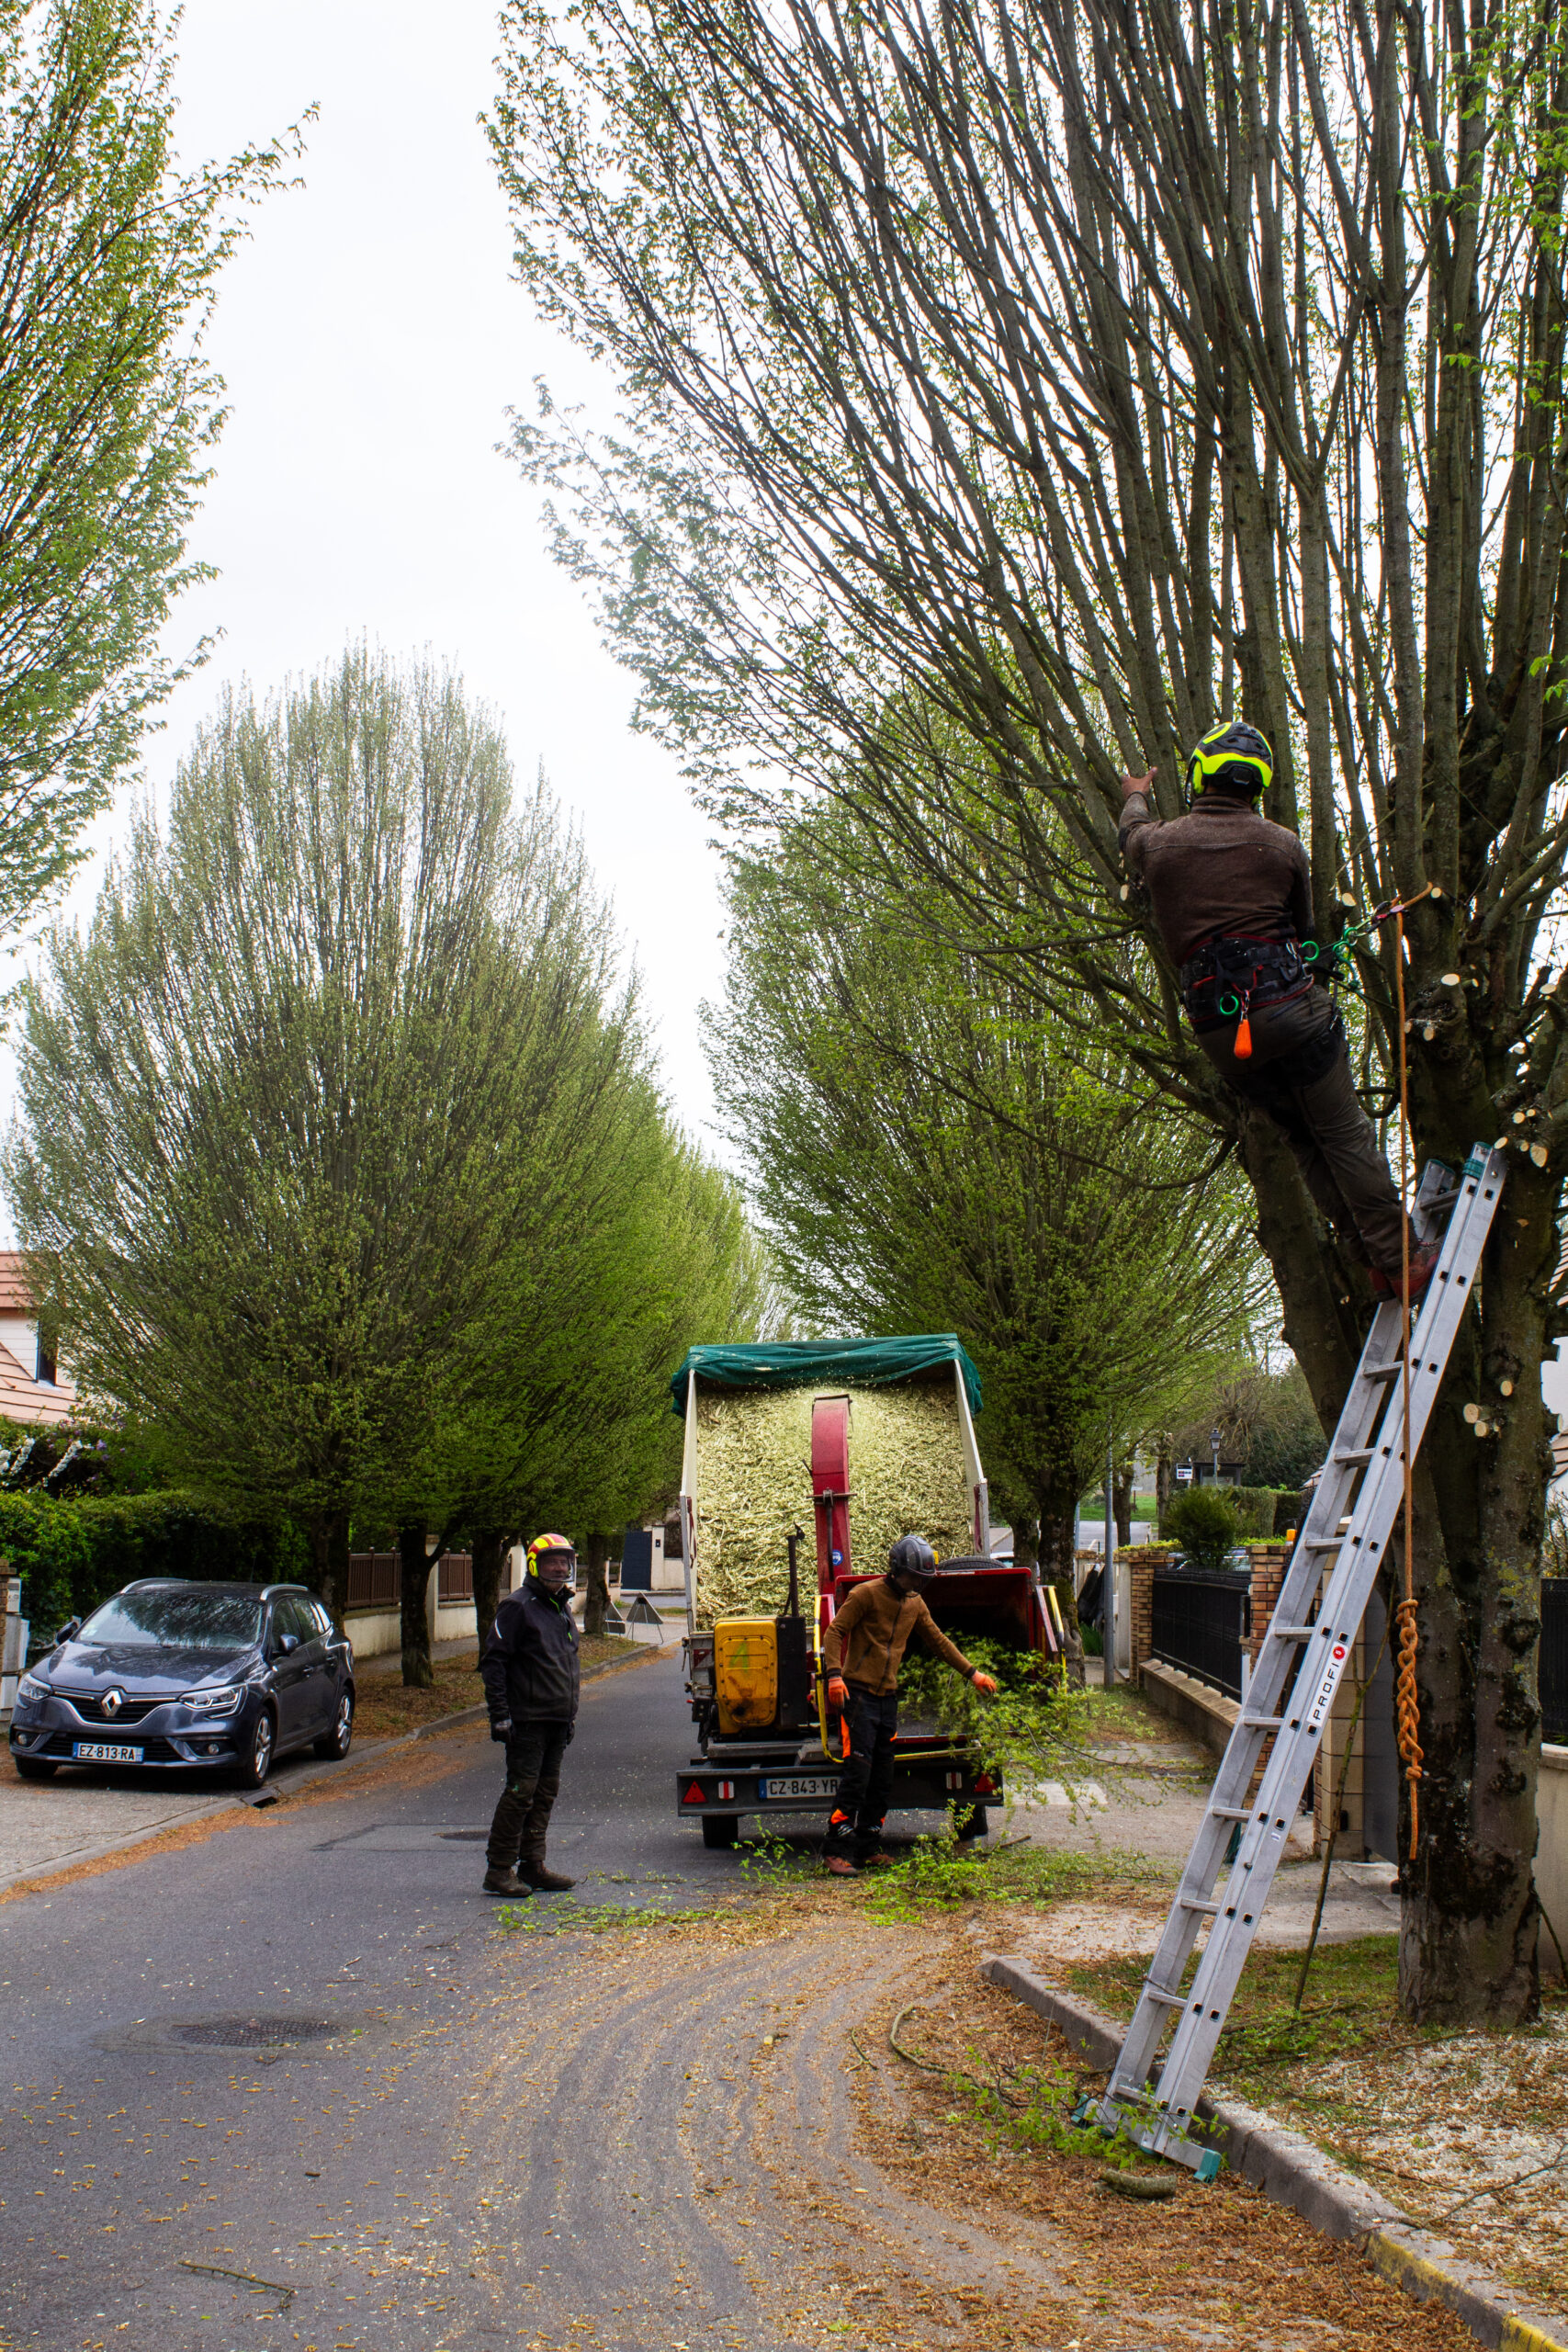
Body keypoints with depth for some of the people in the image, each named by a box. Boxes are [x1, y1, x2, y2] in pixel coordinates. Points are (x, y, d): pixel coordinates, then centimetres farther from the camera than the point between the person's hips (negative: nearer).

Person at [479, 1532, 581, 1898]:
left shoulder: (563, 1608, 18)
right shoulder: (518, 1606, -8)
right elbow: (494, 1661, -12)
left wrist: (571, 1715, 22)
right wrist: (500, 1714, -18)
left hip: (557, 1721, 8)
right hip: (527, 1720, -8)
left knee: (545, 1793, 10)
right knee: (521, 1792, -9)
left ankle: (532, 1866, 17)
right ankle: (498, 1870, -4)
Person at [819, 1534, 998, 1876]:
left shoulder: (915, 1604, 15)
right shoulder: (866, 1594, -7)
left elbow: (938, 1641, 24)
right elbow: (834, 1632, -9)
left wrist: (972, 1673, 20)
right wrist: (834, 1675, -22)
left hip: (888, 1697, 7)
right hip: (858, 1692, -7)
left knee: (882, 1780, 6)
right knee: (857, 1773, -13)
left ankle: (868, 1849, 14)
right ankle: (837, 1851, -11)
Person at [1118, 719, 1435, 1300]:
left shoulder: (1158, 843, 8)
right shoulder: (1282, 845, 3)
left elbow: (1131, 836, 34)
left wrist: (1136, 797, 56)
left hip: (1217, 1029, 3)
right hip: (1291, 1004, -3)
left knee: (1304, 1141, 13)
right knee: (1345, 1134, 3)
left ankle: (1372, 1260, 14)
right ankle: (1401, 1260, 5)